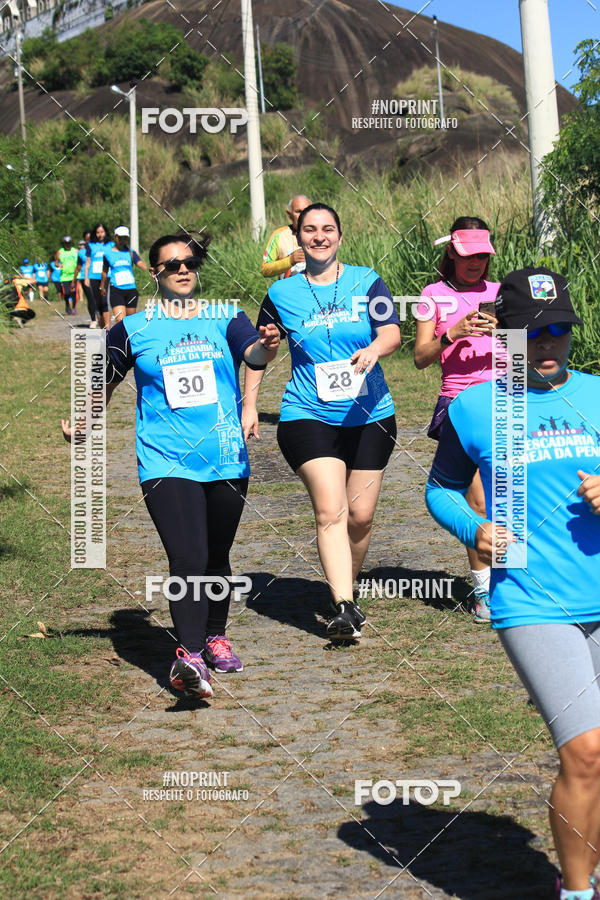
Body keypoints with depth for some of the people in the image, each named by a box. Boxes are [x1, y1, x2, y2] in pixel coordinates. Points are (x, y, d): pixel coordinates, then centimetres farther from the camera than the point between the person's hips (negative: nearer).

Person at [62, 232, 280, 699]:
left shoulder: (225, 319, 6)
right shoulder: (133, 329, 5)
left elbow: (253, 354, -13)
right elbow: (105, 380, 18)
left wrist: (267, 346, -34)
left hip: (227, 461, 2)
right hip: (167, 463, -2)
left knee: (217, 557, 15)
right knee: (189, 560, -19)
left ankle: (215, 638, 36)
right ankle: (189, 657, -26)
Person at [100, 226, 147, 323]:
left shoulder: (131, 252, 8)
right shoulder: (108, 253, 6)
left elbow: (143, 266, -3)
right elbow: (105, 271, 19)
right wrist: (102, 287, 26)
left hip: (131, 289, 2)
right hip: (115, 290, -2)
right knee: (120, 321, -17)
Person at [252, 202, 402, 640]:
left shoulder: (367, 282, 3)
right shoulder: (282, 293, 4)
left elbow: (392, 333, -9)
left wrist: (374, 350, -32)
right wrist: (249, 405, 9)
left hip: (369, 415, 2)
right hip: (308, 416, -1)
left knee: (361, 516, 5)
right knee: (331, 511, -16)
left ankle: (347, 585, 30)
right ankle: (344, 608, -21)